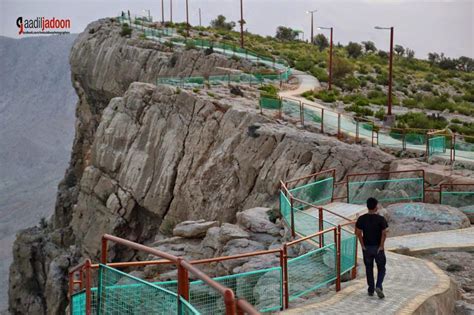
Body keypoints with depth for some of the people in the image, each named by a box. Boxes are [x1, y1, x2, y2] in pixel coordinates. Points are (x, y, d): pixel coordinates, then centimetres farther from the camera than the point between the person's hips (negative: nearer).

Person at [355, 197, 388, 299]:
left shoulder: (361, 219, -5)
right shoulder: (381, 219, -12)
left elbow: (358, 233, -9)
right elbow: (384, 234, -18)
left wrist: (362, 245, -2)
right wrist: (381, 246, -10)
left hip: (366, 247, 2)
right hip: (378, 247, -2)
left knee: (369, 268, 16)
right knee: (381, 268, 11)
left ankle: (371, 290, 20)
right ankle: (378, 287, -9)